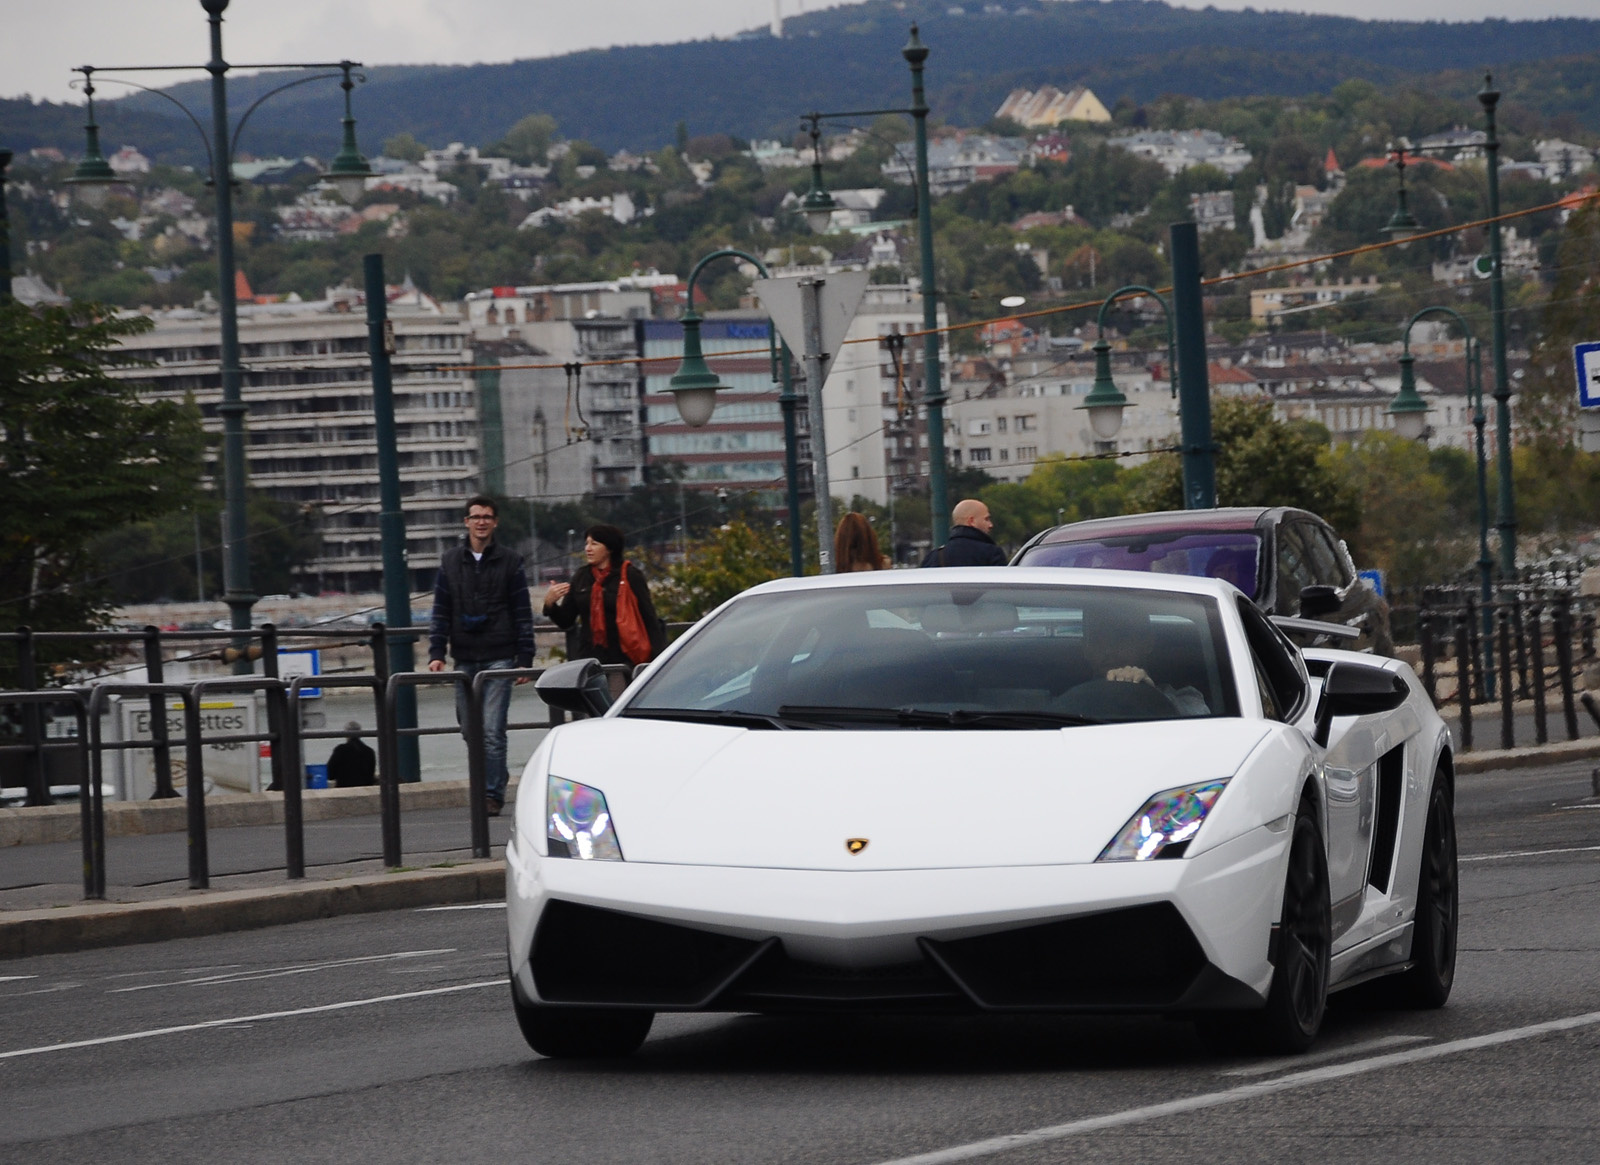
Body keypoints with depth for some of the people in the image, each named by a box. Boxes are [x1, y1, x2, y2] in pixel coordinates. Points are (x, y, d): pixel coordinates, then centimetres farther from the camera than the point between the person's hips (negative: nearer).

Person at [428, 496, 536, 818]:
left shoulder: (510, 562, 4)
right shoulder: (451, 562, 10)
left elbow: (522, 615, 4)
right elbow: (441, 612, 10)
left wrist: (525, 659, -2)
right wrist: (436, 653, 0)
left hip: (499, 658, -3)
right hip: (465, 660, 3)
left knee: (492, 731, -11)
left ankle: (493, 794, -10)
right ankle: (494, 780, 19)